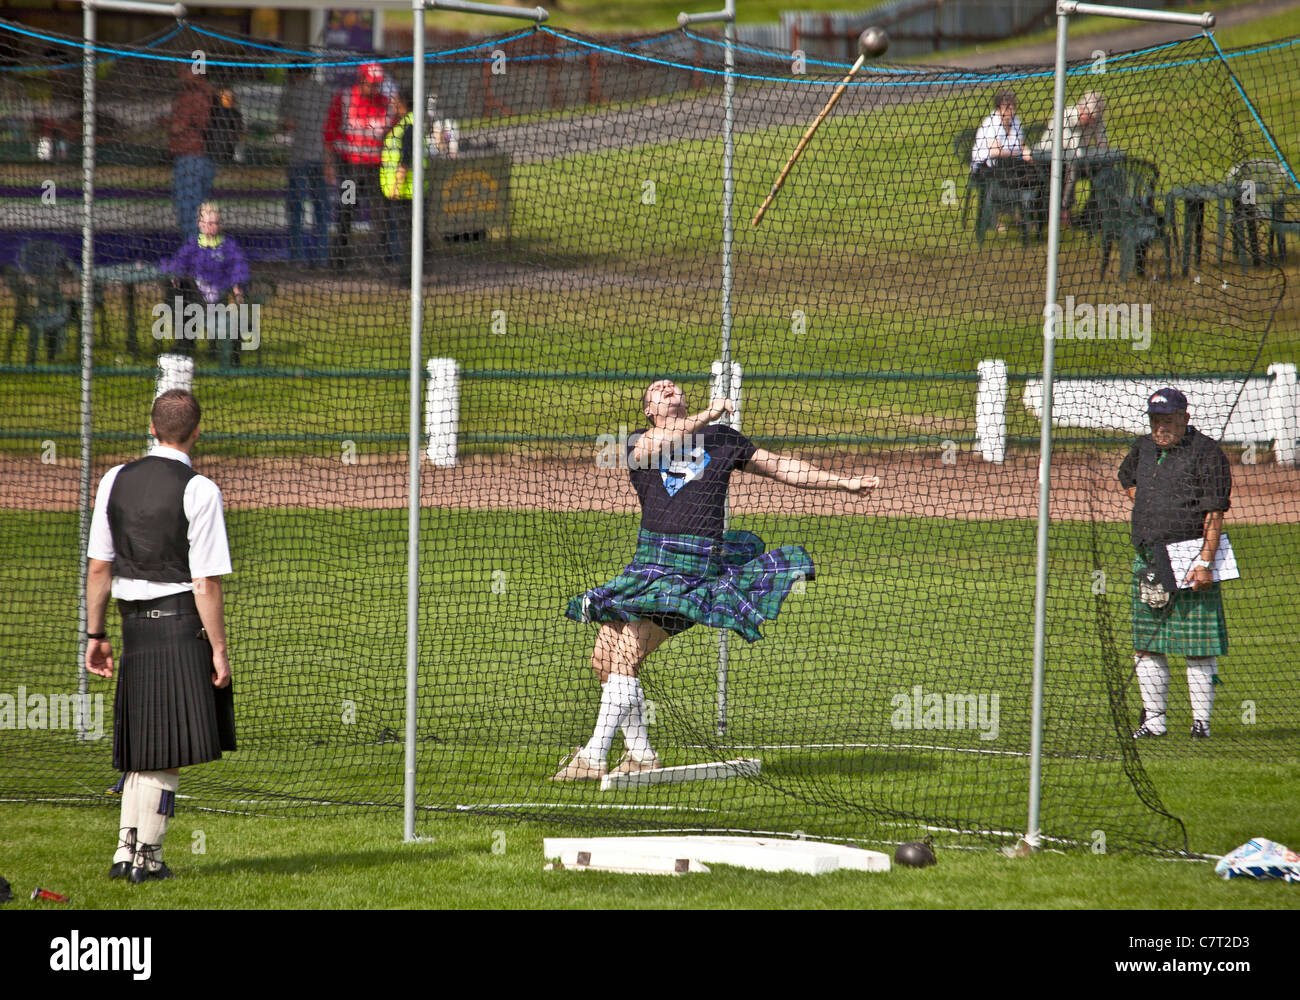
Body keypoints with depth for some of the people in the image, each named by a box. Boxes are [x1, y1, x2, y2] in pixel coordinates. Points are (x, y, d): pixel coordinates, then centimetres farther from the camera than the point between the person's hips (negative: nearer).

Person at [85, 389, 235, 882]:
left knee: (142, 744, 15)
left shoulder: (115, 481, 6)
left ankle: (126, 849, 9)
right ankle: (147, 858, 2)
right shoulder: (199, 490, -10)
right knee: (170, 748, 0)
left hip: (134, 623, 6)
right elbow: (205, 582, -12)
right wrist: (219, 649, -7)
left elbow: (98, 566, 8)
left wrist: (95, 634, 14)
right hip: (181, 622, -6)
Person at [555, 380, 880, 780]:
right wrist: (705, 416, -15)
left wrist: (844, 482, 18)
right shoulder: (638, 443, 14)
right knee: (604, 658, 1)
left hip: (695, 566, -4)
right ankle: (641, 754, 16)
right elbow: (652, 446, -11)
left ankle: (593, 757, -14)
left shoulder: (720, 438, 14)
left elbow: (781, 467, 20)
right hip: (649, 563, 4)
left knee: (625, 656, -16)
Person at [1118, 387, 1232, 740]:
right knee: (1146, 644, 7)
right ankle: (1153, 720, 14)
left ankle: (1201, 720, 2)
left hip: (1190, 561, -7)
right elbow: (1127, 477, 37)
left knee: (1197, 646, -4)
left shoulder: (1206, 453, -8)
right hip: (1148, 560, 7)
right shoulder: (1143, 448, 13)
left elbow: (1214, 513, -14)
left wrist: (1205, 563, -21)